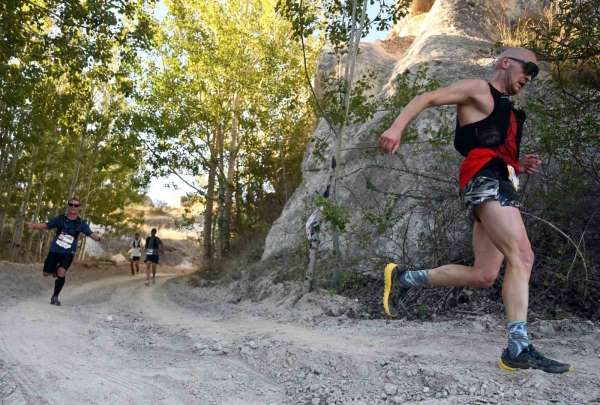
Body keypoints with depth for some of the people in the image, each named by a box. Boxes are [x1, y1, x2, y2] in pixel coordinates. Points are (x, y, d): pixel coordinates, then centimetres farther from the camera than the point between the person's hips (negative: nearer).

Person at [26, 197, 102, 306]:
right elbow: (46, 225, -4)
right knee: (46, 273, 6)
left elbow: (90, 234, -11)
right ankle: (56, 269, 43)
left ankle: (55, 297, -1)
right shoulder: (60, 219, -2)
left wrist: (98, 238, -32)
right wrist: (34, 225, -22)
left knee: (61, 273, -19)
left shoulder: (81, 223, -4)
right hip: (55, 250, 2)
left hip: (68, 253, -2)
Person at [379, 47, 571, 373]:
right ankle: (519, 349, -18)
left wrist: (520, 165, 16)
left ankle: (402, 277, 11)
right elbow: (425, 99, -2)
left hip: (500, 183, 9)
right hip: (485, 179, -9)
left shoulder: (508, 111, 33)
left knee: (483, 276, 1)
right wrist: (397, 127, -20)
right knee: (521, 257, -18)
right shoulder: (478, 90, 8)